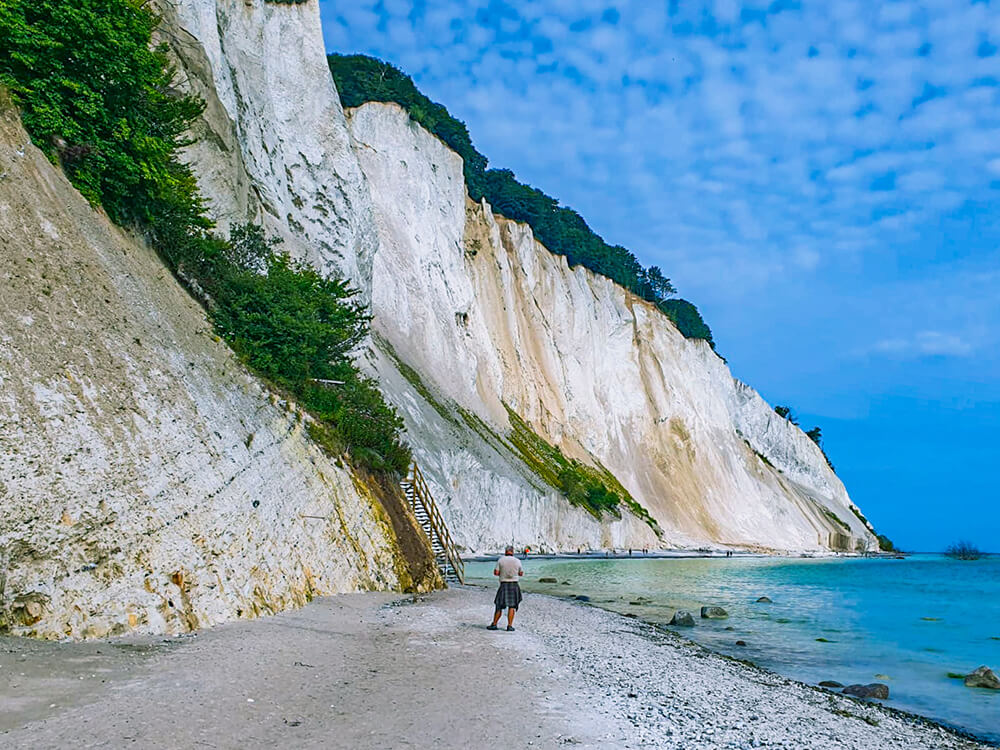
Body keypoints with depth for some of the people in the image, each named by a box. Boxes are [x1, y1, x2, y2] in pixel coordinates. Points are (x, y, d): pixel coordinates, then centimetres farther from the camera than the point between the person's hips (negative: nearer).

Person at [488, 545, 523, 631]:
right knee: (512, 606, 3)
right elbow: (521, 573, 12)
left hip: (504, 585, 0)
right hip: (514, 585, 0)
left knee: (499, 606, 8)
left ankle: (494, 624, 10)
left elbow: (496, 573, -6)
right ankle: (509, 625, -3)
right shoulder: (517, 561, 1)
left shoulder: (501, 560, -3)